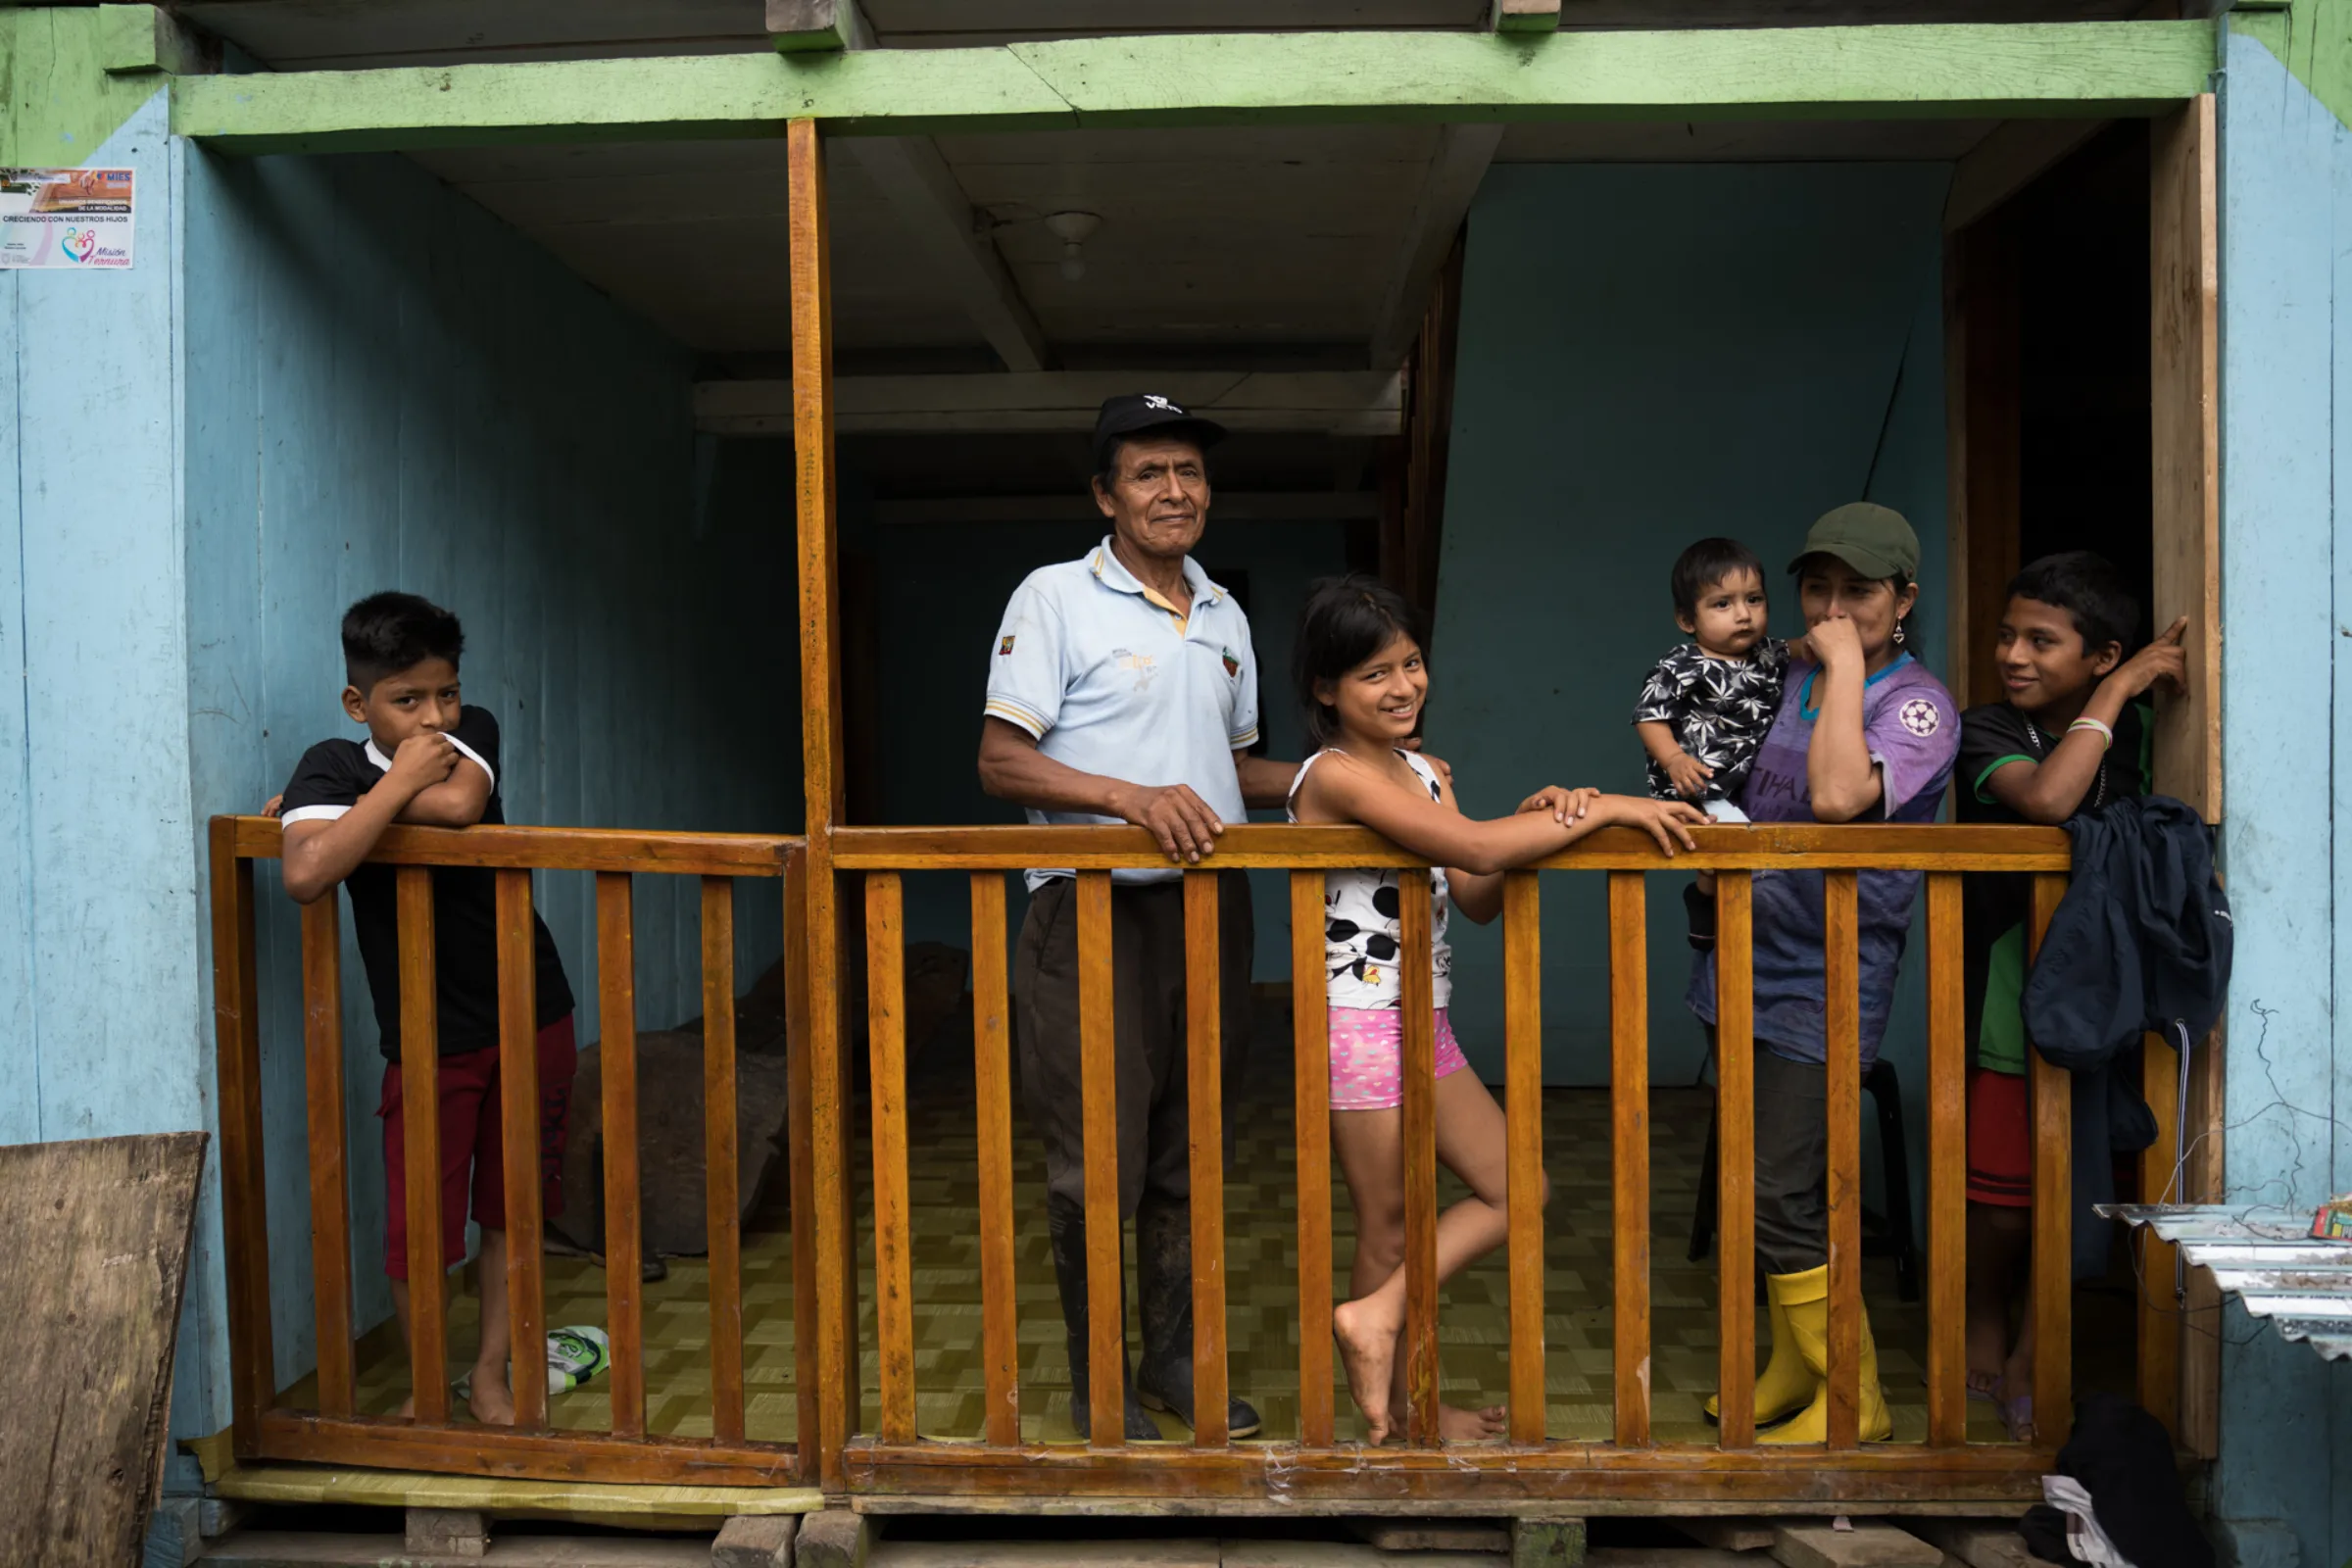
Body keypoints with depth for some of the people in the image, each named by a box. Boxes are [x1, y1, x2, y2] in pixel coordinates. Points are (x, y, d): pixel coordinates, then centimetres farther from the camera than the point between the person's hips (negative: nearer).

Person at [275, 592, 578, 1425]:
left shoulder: (473, 732, -3)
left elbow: (460, 807, -26)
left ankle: (490, 1376, 26)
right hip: (429, 1038, -2)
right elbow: (306, 872, -31)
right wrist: (400, 780, -24)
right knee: (418, 1225, 1)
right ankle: (425, 1381, 26)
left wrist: (349, 796, -15)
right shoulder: (332, 765, -11)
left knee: (511, 1208, 11)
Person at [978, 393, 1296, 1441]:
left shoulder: (1223, 615, 16)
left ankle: (1174, 1358, 26)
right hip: (1093, 912, -5)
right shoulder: (1055, 598, -3)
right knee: (1094, 1160, -1)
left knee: (1188, 1152, 12)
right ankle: (1097, 1383, 14)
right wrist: (1133, 797, -22)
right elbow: (1000, 762, -10)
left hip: (1208, 906, 6)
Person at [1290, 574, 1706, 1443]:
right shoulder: (1335, 775, -19)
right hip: (1358, 1023, -9)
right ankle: (1400, 1409, 19)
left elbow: (1477, 897, 5)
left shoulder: (1421, 770, 11)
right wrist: (1606, 811, -22)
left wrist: (1536, 821, -11)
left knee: (1518, 1191, 10)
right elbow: (1475, 848, -29)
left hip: (1424, 1022, 9)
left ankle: (1377, 1315, 15)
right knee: (1390, 1226, 4)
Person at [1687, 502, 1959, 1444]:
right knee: (1756, 1189, 15)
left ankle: (1851, 1400, 10)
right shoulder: (1792, 678, 9)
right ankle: (1793, 1371, 31)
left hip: (1824, 988, -7)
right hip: (1745, 964, 7)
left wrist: (1847, 663, -22)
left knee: (1779, 1202, -7)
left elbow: (1839, 797, -31)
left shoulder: (1918, 705, -12)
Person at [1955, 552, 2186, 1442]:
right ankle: (1984, 1329, 27)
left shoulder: (2135, 730, 4)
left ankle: (2032, 1359, 21)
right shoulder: (1986, 730, -7)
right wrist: (2120, 691, -20)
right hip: (2013, 990, -3)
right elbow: (2046, 799, -27)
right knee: (2001, 1187, 0)